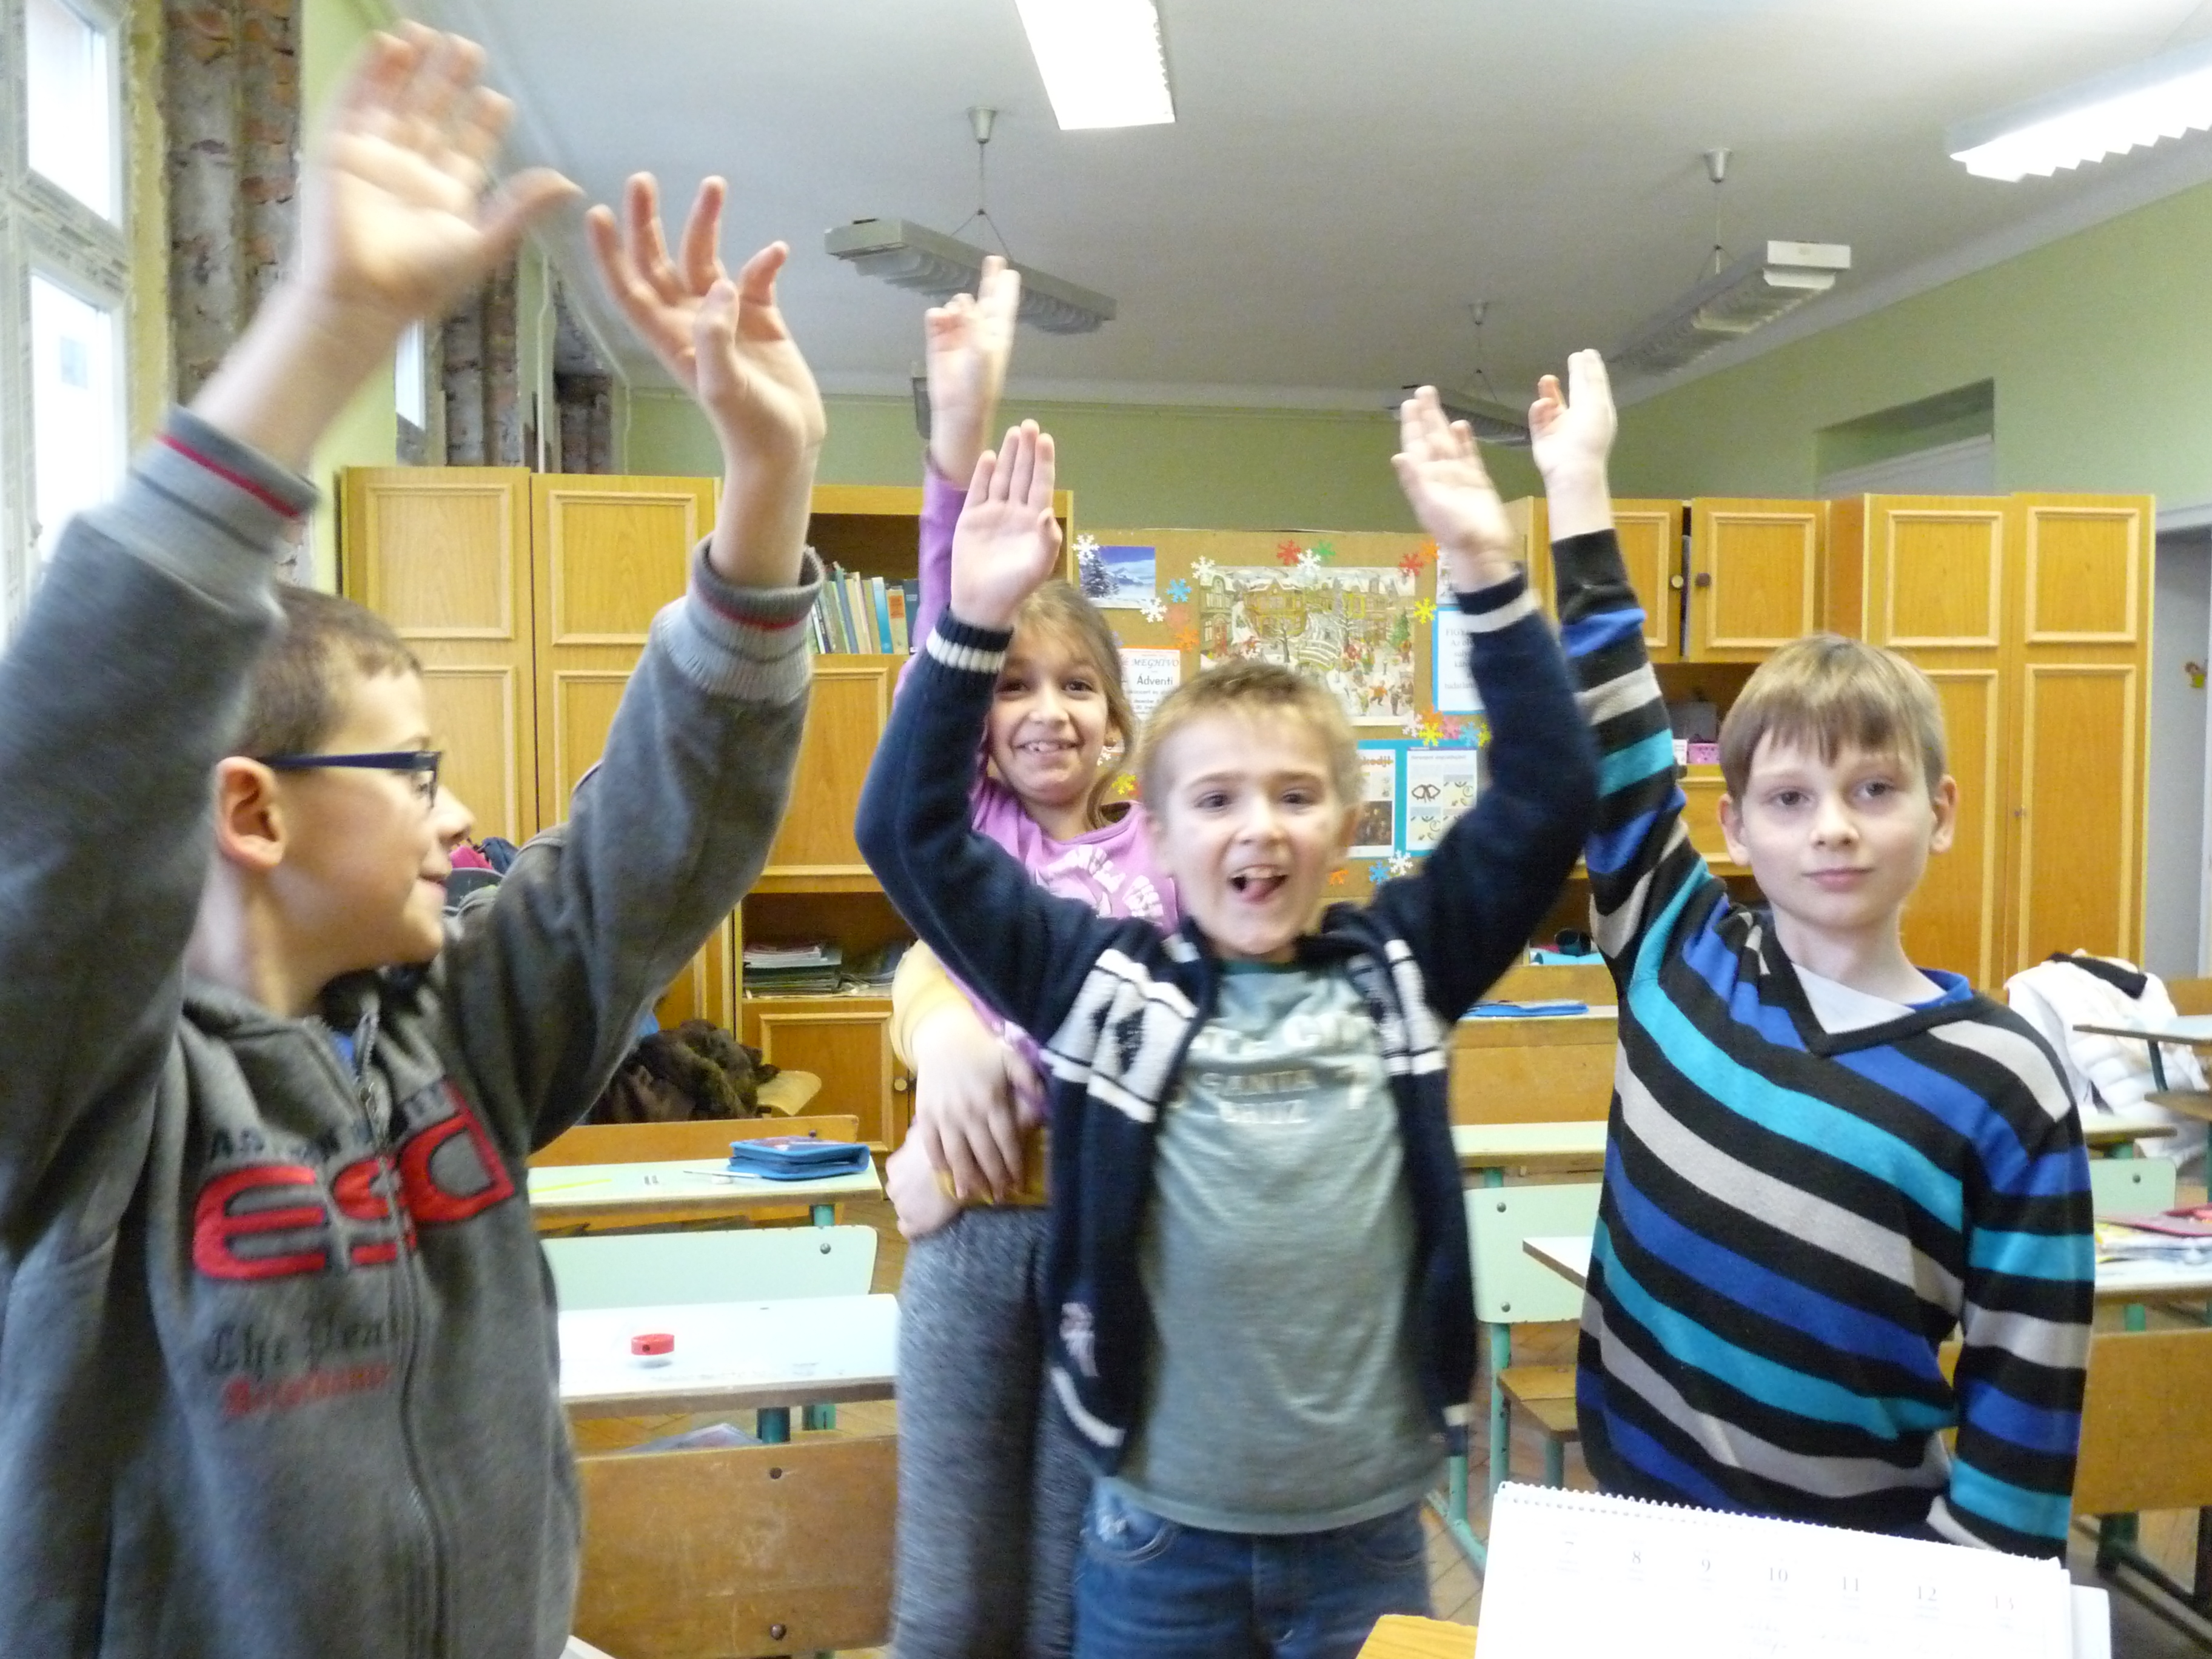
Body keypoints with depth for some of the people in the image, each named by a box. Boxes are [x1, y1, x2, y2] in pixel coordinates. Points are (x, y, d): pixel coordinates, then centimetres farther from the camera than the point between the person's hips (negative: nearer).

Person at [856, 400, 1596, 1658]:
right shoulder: (1103, 981, -8)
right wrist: (977, 620, -21)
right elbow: (913, 833, -11)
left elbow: (1550, 801, -8)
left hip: (1367, 1531, 1)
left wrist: (1490, 573, -16)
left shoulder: (1397, 970, -3)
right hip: (1160, 1536, -1)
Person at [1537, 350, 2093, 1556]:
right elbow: (1608, 733, -5)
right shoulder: (1679, 957, -8)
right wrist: (1578, 483, -4)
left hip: (1852, 1576, -2)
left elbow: (2026, 1397, -9)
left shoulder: (2002, 1086, -13)